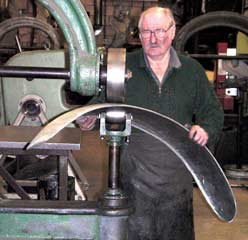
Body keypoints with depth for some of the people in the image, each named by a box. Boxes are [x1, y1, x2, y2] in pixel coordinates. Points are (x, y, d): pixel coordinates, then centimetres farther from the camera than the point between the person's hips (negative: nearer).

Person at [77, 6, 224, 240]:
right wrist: (90, 114, -12)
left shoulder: (191, 70, 6)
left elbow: (212, 110, 12)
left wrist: (206, 129, -8)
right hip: (136, 172, -1)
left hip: (177, 174, 2)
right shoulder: (124, 66, 1)